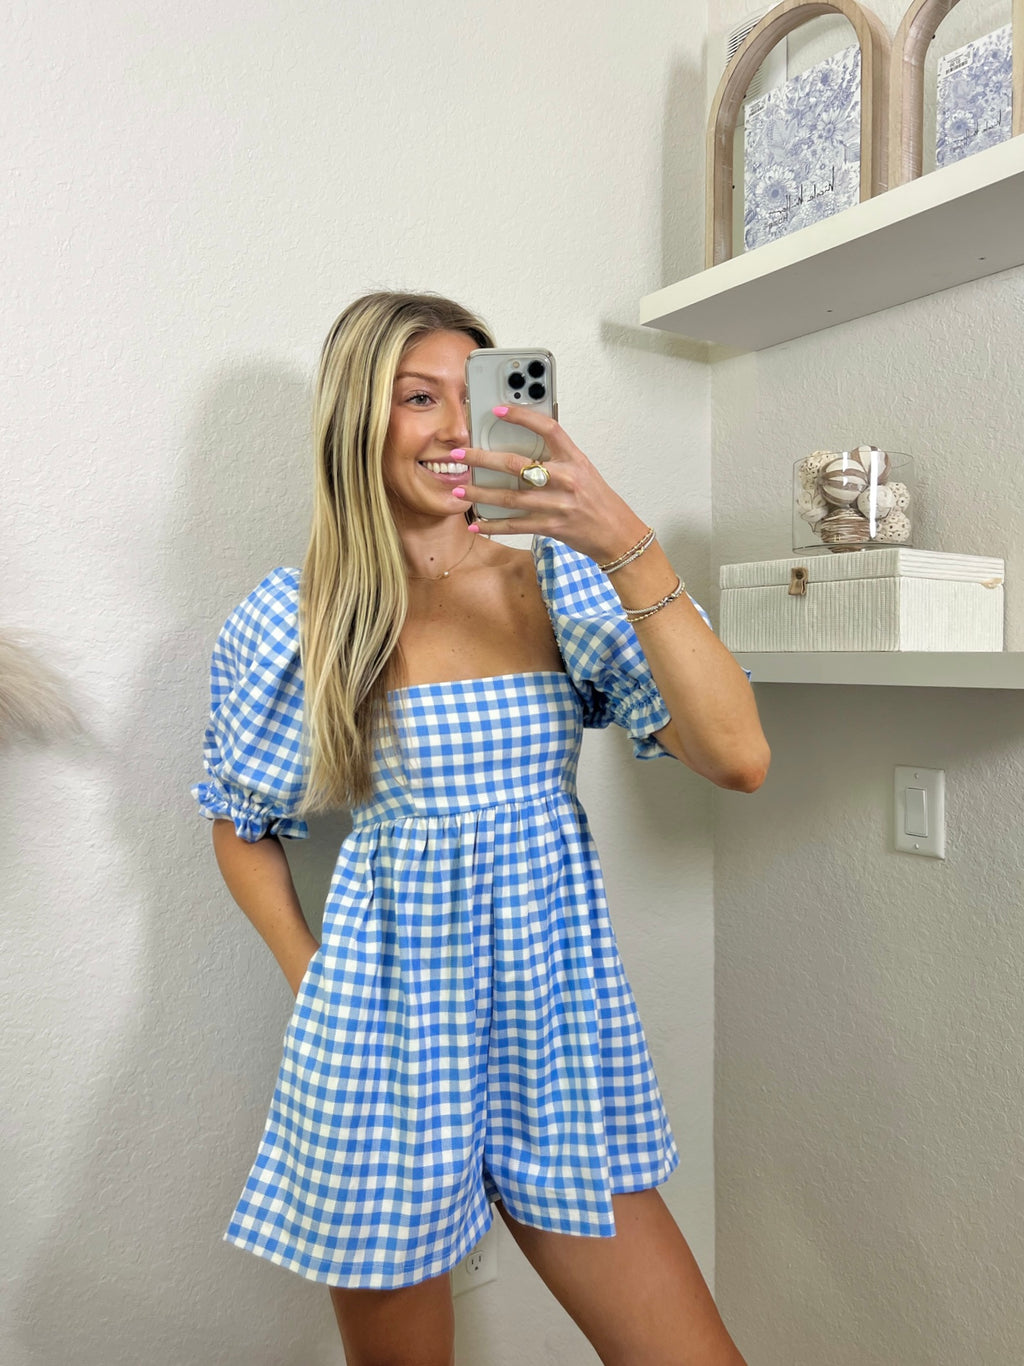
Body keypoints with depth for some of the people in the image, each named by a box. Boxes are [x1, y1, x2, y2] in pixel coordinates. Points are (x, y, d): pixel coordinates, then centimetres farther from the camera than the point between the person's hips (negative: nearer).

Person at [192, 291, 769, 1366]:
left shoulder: (565, 580, -3)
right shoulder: (294, 619, -4)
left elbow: (737, 758, -15)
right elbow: (242, 827, 9)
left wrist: (626, 547, -22)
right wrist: (313, 978, -2)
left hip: (558, 1017, 2)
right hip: (383, 1037, -1)